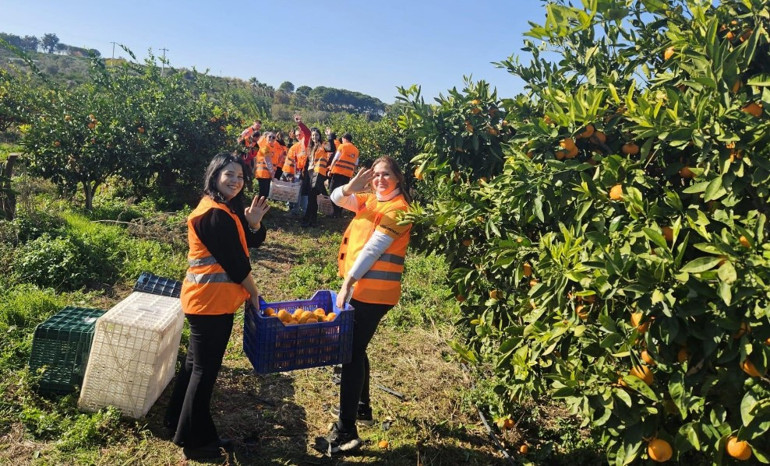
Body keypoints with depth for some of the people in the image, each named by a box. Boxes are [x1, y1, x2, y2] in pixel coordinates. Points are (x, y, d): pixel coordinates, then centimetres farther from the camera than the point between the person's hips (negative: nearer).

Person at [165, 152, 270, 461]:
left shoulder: (227, 208, 12)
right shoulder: (215, 214, -20)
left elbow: (253, 242, 8)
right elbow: (235, 262, -18)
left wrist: (253, 221, -12)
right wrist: (254, 294, -7)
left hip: (209, 299, 10)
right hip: (211, 301, -10)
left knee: (196, 361, 21)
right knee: (205, 369, 1)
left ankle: (178, 419, 37)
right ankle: (195, 441, 15)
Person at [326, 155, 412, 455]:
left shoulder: (397, 208, -13)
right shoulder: (370, 200, 13)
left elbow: (373, 248, -19)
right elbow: (337, 199, 6)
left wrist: (348, 282, -22)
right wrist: (352, 186, -15)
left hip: (374, 292, -9)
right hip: (361, 288, 9)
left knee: (351, 353, -8)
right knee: (355, 349, 19)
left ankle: (346, 430, -2)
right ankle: (362, 406, 37)